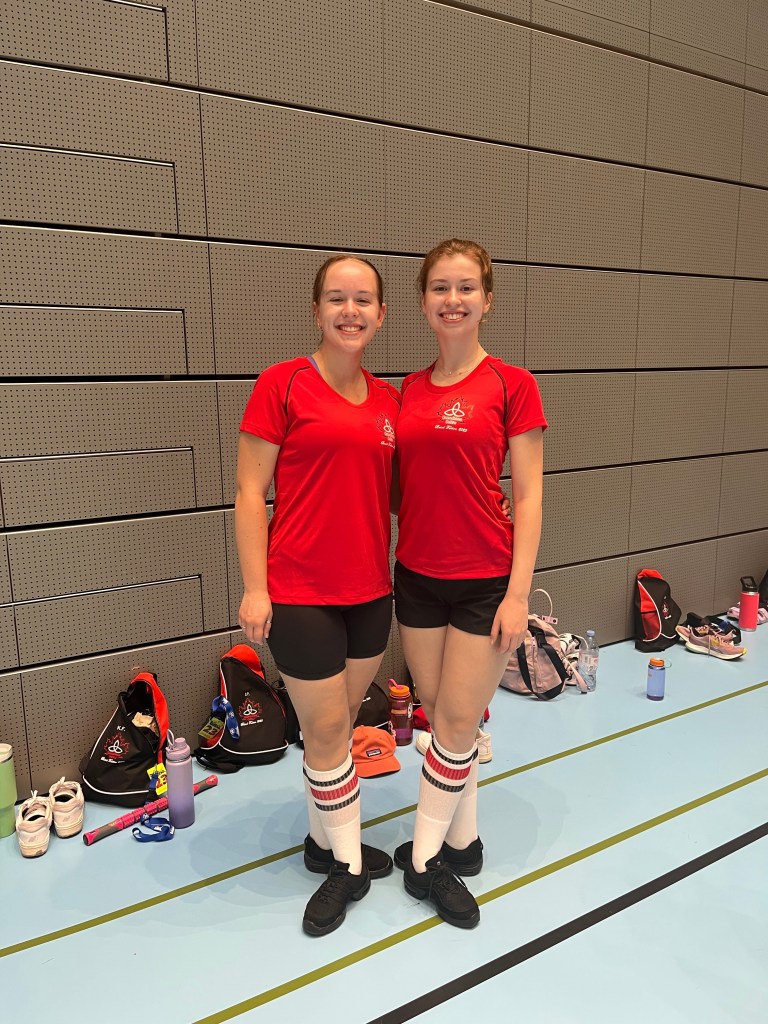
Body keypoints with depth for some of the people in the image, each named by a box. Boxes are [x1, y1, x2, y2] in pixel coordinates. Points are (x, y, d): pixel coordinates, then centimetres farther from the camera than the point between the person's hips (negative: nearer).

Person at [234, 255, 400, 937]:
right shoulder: (283, 384, -8)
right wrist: (255, 587, -11)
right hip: (301, 592, -5)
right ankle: (350, 864, 27)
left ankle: (326, 840, 37)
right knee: (327, 729, 6)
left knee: (339, 724, 18)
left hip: (371, 591, 5)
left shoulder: (389, 400, 8)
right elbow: (251, 492, -8)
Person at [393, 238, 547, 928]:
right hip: (417, 578, 5)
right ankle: (463, 841, 34)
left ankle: (424, 858, 24)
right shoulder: (409, 392, 7)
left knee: (457, 723, 4)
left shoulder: (511, 385, -6)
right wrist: (393, 566, 8)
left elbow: (528, 496, -8)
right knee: (445, 719, 15)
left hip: (486, 581, -4)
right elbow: (406, 489, 11)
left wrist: (519, 593, -11)